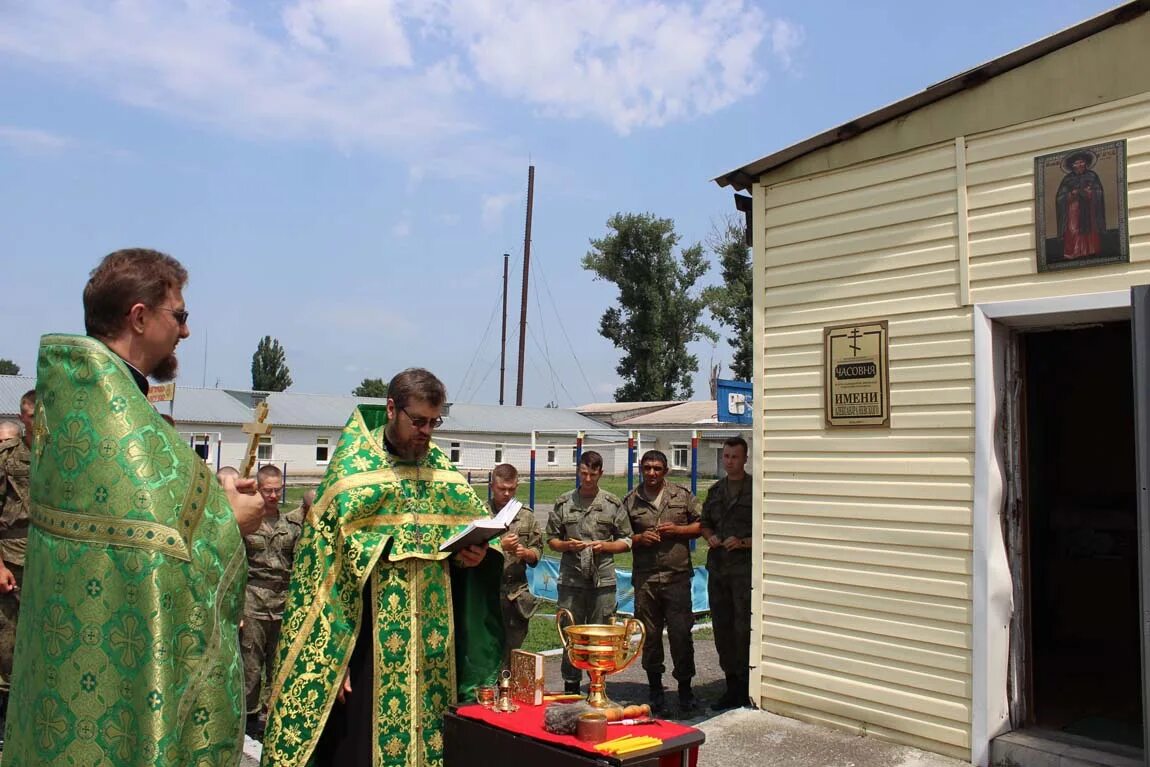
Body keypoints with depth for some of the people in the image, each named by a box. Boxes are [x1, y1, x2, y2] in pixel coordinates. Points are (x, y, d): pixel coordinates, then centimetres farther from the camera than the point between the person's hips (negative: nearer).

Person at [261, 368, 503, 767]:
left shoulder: (443, 470, 10)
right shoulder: (351, 472, -5)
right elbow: (325, 564, -8)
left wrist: (475, 553, -7)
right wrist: (334, 657, -12)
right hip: (369, 642, -4)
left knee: (430, 733, 10)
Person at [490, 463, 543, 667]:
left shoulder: (527, 516, 11)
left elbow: (537, 551, 14)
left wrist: (525, 552, -7)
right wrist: (500, 546, -17)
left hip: (517, 595, 3)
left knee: (512, 654, 9)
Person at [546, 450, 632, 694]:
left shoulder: (613, 504, 5)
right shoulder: (563, 503, 6)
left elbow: (626, 542, 7)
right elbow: (551, 540, 9)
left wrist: (605, 546, -10)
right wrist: (568, 545, -10)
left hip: (603, 580, 0)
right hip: (571, 580, 0)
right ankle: (570, 687, 17)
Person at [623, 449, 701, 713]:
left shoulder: (682, 496, 5)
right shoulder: (630, 501, 7)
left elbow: (701, 525, 9)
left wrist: (678, 530, -7)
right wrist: (639, 539, -7)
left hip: (677, 576, -1)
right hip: (645, 579, 1)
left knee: (681, 633, -1)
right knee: (650, 635, 8)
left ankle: (685, 688, 14)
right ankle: (655, 688, 22)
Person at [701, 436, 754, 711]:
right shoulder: (715, 491, 15)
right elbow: (705, 523, 24)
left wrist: (743, 542, -17)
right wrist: (710, 537, 3)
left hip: (745, 568, -6)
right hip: (717, 567, 6)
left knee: (743, 628, -7)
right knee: (722, 627, 10)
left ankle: (745, 686, 3)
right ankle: (732, 685, 21)